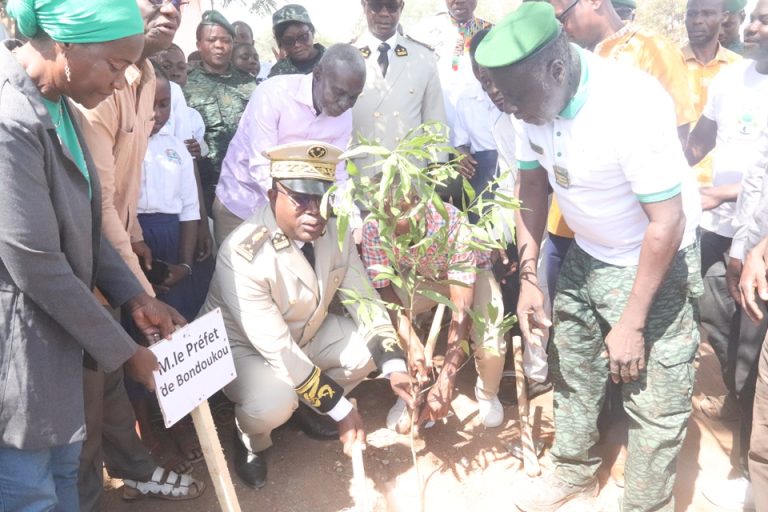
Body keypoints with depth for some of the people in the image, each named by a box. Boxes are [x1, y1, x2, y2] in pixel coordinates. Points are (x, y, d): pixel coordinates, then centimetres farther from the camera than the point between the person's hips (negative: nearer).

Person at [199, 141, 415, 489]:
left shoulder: (336, 232, -15)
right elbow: (276, 349, -34)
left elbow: (364, 301, -10)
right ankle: (250, 440, 4)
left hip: (307, 331, 6)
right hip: (242, 345, -6)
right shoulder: (243, 255, -34)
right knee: (273, 403, -34)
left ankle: (309, 406, 13)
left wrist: (395, 368, -24)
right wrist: (341, 410, -30)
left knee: (375, 346, -12)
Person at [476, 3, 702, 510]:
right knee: (572, 370, 18)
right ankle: (574, 471, 41)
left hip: (656, 261, -6)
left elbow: (667, 222, -27)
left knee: (655, 399, -1)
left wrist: (632, 324, -21)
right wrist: (529, 277, 0)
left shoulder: (633, 106, -31)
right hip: (587, 255, 7)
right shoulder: (537, 101, -12)